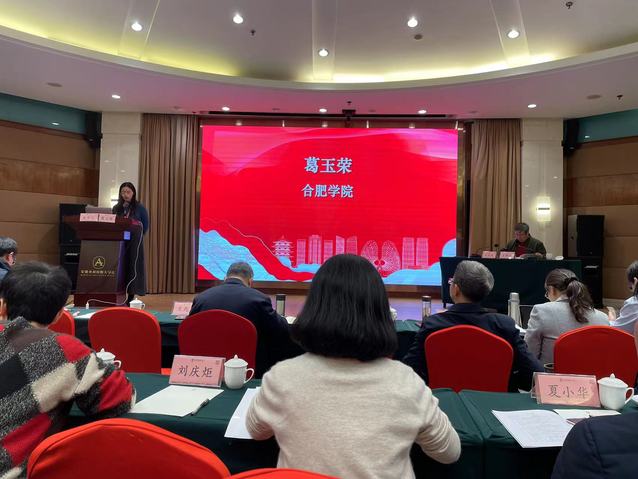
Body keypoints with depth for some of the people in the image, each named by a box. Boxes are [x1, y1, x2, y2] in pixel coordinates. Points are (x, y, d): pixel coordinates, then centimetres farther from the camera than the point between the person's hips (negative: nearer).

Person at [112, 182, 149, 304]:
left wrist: (137, 237, -1)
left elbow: (145, 226, 3)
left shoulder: (140, 208, 0)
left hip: (134, 242, -3)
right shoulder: (116, 208, 11)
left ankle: (131, 295, 2)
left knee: (133, 267, -3)